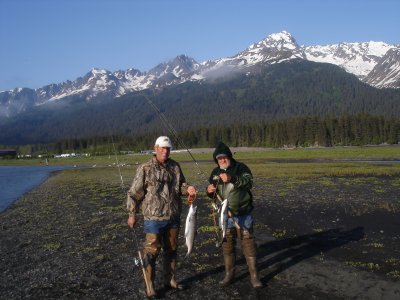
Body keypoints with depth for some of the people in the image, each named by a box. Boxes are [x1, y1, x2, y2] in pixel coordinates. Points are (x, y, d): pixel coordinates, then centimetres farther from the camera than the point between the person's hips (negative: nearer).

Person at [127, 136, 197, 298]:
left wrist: (187, 189, -9)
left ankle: (170, 280, 33)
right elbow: (134, 193, -7)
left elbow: (181, 185, 14)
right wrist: (132, 214, -7)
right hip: (154, 218, -5)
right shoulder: (145, 169, -10)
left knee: (171, 249, 17)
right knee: (151, 252, 0)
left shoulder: (175, 166, 3)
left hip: (173, 217, 5)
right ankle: (150, 286, 13)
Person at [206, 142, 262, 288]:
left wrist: (232, 178, -44)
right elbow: (213, 195, 13)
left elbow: (249, 181, -28)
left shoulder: (240, 167, -8)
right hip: (225, 215, 4)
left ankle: (254, 276, 12)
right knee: (227, 245, 13)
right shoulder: (215, 172, 5)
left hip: (243, 214, -4)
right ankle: (229, 274, 27)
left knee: (248, 244, 0)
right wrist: (210, 191, -12)